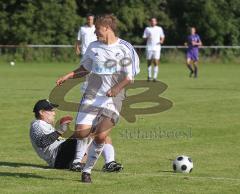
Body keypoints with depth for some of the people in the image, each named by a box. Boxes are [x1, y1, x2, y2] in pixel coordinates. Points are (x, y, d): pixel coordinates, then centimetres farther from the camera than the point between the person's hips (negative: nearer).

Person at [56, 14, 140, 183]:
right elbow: (85, 68, 24)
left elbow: (129, 78, -4)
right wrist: (67, 77, 10)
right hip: (92, 96, 3)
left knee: (100, 137, -16)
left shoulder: (124, 49, -2)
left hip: (113, 99, -3)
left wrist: (117, 88, -21)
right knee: (81, 133, -13)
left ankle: (87, 170, 1)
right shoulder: (94, 47, 11)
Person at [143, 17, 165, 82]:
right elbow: (144, 37, 7)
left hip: (157, 47, 0)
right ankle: (149, 76, 16)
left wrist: (162, 41, -4)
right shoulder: (147, 29, 9)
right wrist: (147, 38, -14)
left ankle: (155, 77, -10)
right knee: (149, 62, 3)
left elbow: (162, 37, 17)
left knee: (156, 62, -10)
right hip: (149, 48, 0)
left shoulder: (159, 29, 11)